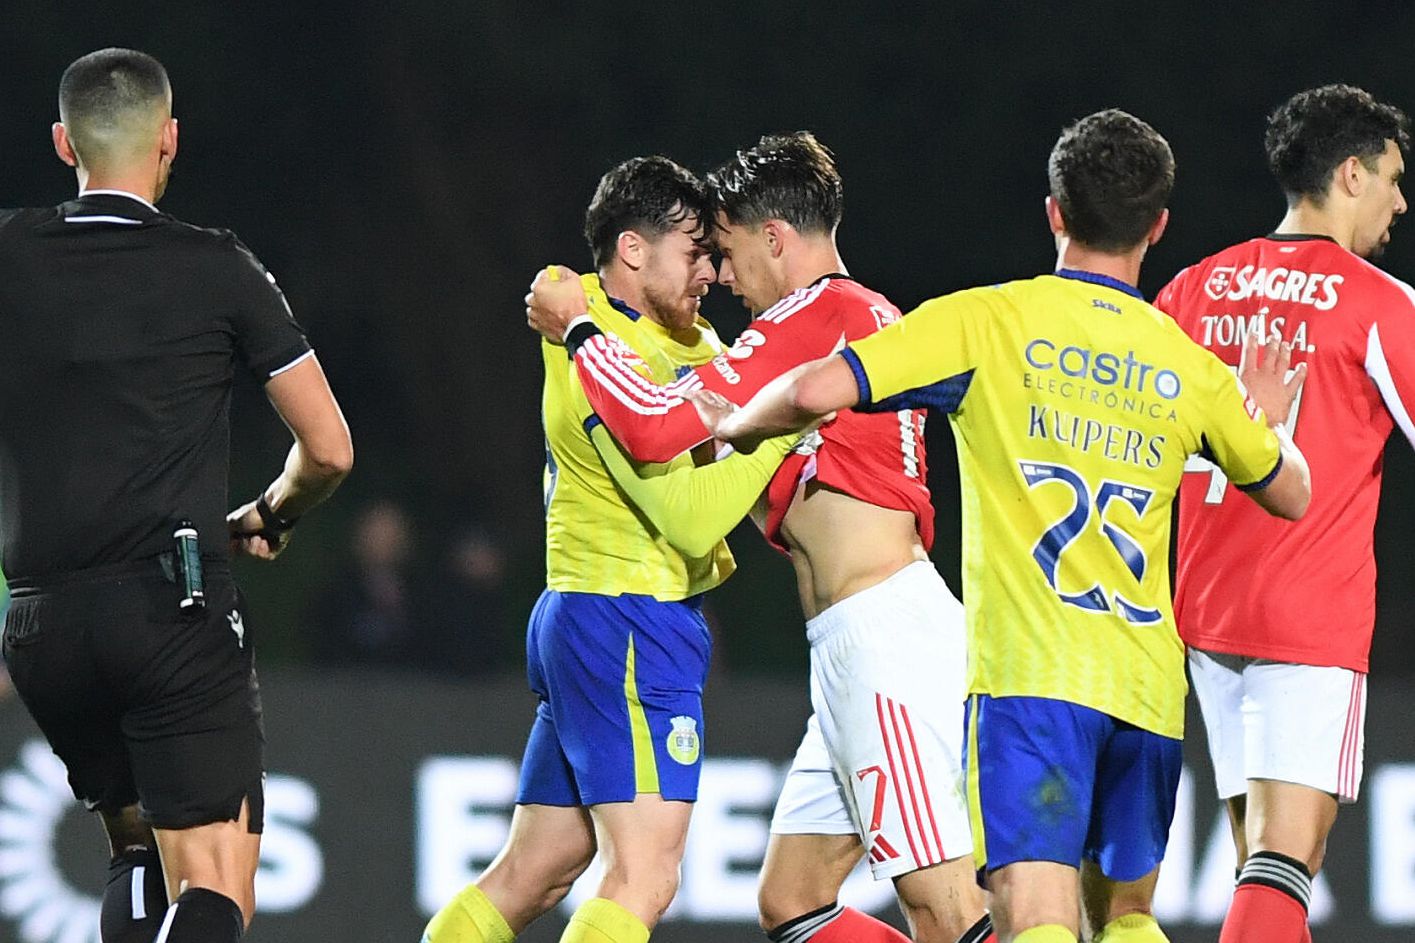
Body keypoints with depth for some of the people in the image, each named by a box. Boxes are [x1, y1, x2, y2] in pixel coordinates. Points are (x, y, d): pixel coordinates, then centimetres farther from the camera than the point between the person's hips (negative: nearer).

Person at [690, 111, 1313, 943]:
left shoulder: (988, 321, -1)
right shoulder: (1190, 366, 10)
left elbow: (817, 392, -8)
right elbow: (1289, 494, 27)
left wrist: (735, 427, 13)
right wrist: (1267, 421, 49)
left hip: (1030, 672, -4)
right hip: (1148, 685, 4)